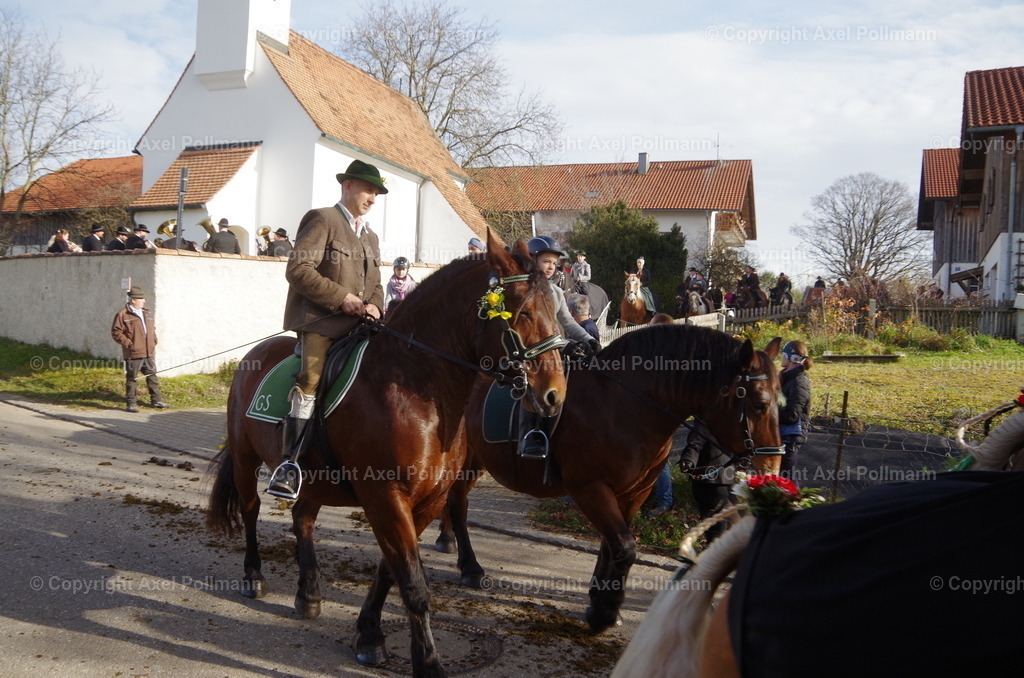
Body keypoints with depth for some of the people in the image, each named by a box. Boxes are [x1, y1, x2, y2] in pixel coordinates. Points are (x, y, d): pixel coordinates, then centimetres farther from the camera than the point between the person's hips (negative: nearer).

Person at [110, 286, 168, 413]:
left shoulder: (147, 313, 15)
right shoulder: (123, 315, -6)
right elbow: (116, 332, -7)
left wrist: (154, 342, 14)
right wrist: (128, 344, -13)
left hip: (149, 353, 6)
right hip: (133, 354, -6)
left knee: (152, 376, 11)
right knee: (132, 379, 1)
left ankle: (157, 400, 20)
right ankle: (131, 403, 9)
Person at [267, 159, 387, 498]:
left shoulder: (370, 237, 24)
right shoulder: (322, 219, -1)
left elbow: (375, 284, 26)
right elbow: (297, 269, -12)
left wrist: (374, 306, 2)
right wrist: (341, 297, -16)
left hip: (356, 323, 8)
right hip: (318, 320, -8)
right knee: (311, 379, -24)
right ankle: (291, 461, -22)